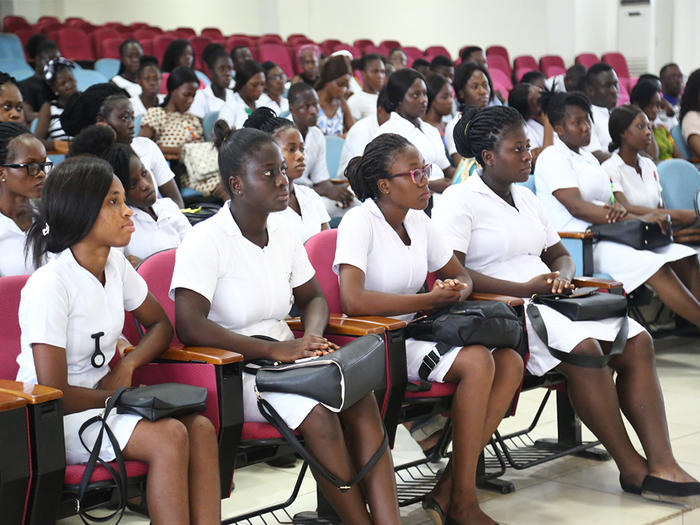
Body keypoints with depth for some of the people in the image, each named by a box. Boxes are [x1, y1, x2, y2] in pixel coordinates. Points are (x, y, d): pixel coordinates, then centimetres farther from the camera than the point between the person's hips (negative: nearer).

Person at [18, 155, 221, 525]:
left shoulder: (115, 264, 3)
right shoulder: (49, 286, -20)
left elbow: (160, 324, 17)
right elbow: (55, 395, -21)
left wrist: (126, 367, -2)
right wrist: (115, 395, -7)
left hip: (103, 402, 7)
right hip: (56, 419, -7)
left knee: (200, 428, -19)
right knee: (169, 436, -28)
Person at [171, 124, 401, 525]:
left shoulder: (284, 232, 9)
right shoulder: (206, 240, -12)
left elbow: (314, 299, 21)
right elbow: (190, 327, -22)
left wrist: (312, 338, -4)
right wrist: (274, 349, -25)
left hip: (285, 360, 6)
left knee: (361, 396, -22)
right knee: (317, 412, -31)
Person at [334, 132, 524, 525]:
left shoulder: (418, 221, 10)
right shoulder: (360, 223, -13)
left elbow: (462, 277, 22)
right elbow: (352, 301, -28)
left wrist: (456, 293, -5)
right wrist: (431, 300, -19)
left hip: (414, 334, 8)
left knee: (511, 362, -10)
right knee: (477, 361, -26)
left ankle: (447, 493, -11)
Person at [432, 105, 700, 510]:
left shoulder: (525, 197, 21)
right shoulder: (460, 201, -5)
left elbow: (560, 255, 26)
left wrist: (561, 277, 0)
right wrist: (523, 288, -18)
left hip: (545, 300, 8)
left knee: (637, 340, -11)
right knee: (584, 350, -31)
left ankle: (662, 464, -20)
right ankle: (632, 469, -18)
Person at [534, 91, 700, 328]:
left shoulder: (588, 157, 23)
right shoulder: (553, 157, -5)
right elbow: (576, 207, -18)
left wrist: (619, 208, -9)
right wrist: (637, 219, -20)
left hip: (609, 235, 9)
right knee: (656, 269, -28)